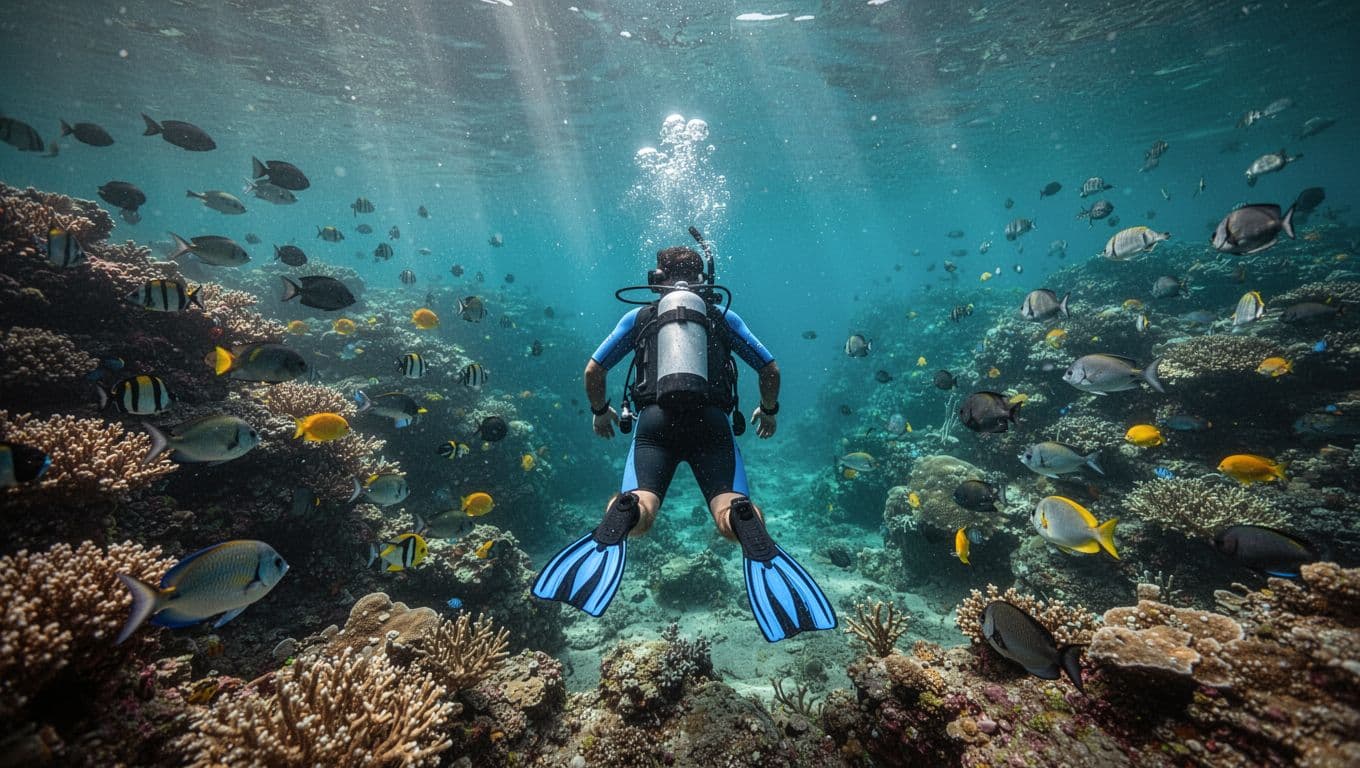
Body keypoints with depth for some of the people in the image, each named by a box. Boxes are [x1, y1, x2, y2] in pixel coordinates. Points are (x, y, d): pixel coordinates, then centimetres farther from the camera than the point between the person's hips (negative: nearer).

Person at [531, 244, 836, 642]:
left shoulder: (639, 316, 23)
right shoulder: (724, 315, 23)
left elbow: (592, 371, 20)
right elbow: (771, 370, 21)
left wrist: (601, 411, 37)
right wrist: (769, 411, 38)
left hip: (655, 422, 0)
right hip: (712, 423, 0)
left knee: (638, 511, -8)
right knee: (731, 514, -8)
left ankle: (621, 513, -43)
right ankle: (746, 520, -43)